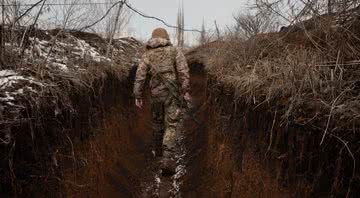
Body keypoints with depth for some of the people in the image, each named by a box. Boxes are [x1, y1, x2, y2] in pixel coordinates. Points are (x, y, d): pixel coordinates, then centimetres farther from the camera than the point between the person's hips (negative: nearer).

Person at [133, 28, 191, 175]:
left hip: (156, 94, 3)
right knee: (171, 126, -3)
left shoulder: (147, 55, 9)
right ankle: (167, 159, -16)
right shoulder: (175, 51, 4)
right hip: (173, 93, -2)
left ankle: (159, 150, 40)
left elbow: (140, 76, -1)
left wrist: (138, 96, -2)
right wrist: (186, 91, -11)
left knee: (157, 121, 23)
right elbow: (183, 72, -9)